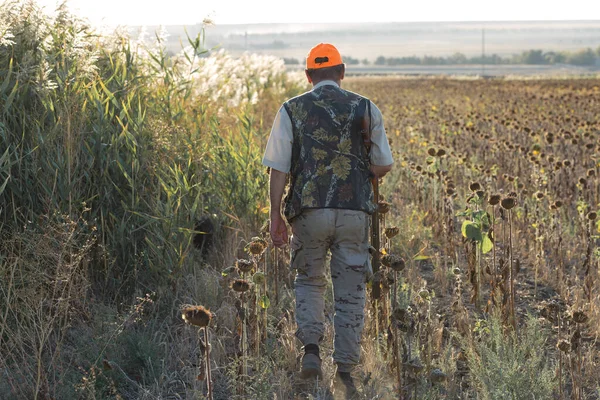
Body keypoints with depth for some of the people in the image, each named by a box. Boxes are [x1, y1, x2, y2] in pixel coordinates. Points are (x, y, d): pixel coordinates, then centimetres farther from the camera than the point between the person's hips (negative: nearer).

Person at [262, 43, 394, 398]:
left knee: (309, 281, 20)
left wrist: (276, 216, 6)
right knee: (350, 292, 8)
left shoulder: (292, 110, 3)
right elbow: (383, 165, 4)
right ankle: (345, 370, 9)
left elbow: (278, 169, -1)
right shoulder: (366, 109, 3)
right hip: (354, 211, 0)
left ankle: (311, 349, 1)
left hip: (309, 211, 0)